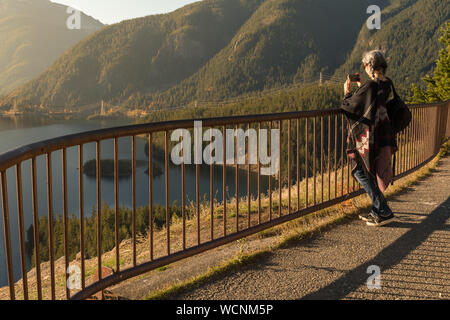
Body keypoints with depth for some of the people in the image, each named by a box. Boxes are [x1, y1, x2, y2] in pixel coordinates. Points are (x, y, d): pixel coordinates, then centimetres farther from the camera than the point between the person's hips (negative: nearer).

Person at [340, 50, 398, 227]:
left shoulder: (370, 86, -19)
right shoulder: (387, 83, 7)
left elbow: (349, 107, -9)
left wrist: (347, 91, 8)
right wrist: (361, 86, 26)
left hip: (368, 137, -9)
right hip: (383, 135, 9)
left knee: (361, 172, 0)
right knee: (372, 172, 18)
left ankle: (384, 212, 0)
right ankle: (377, 210, 26)